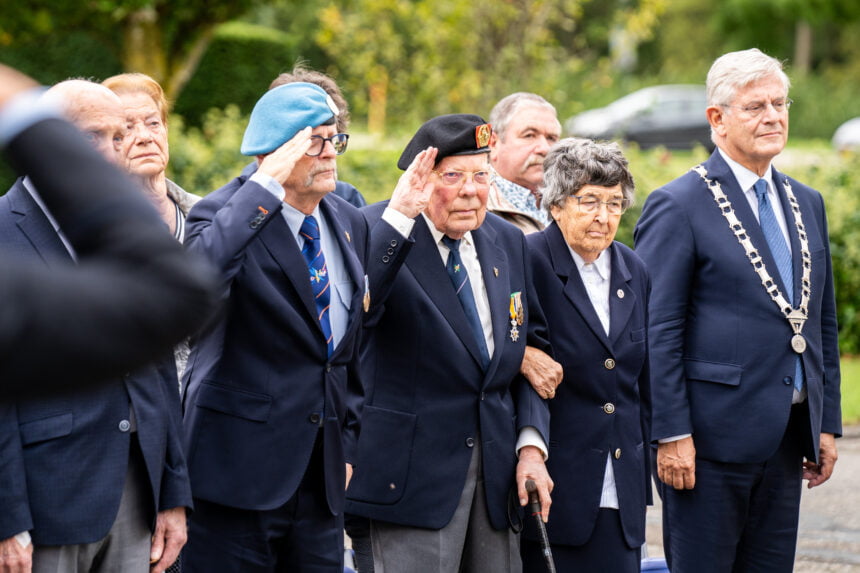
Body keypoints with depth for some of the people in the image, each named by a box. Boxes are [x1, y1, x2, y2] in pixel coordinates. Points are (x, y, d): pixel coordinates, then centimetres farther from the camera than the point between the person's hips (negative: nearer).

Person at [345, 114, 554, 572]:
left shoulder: (508, 242, 11)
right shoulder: (378, 230, -8)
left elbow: (531, 346, 17)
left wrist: (531, 443, 5)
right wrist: (400, 217, -34)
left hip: (498, 464, 6)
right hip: (412, 466, -6)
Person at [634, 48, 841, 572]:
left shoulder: (807, 204, 15)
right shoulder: (678, 206, -7)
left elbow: (822, 323, 18)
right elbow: (656, 333, -11)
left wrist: (827, 423, 13)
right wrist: (671, 434, -15)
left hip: (788, 437, 7)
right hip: (711, 437, -7)